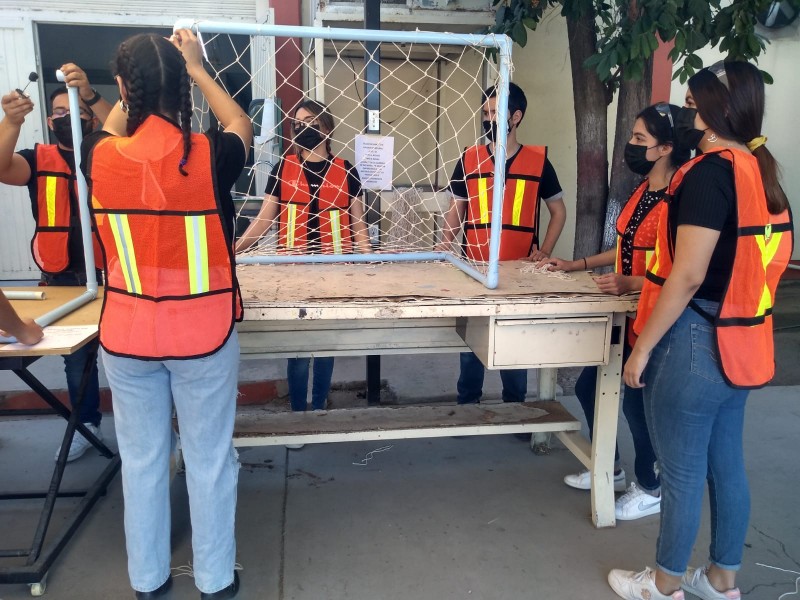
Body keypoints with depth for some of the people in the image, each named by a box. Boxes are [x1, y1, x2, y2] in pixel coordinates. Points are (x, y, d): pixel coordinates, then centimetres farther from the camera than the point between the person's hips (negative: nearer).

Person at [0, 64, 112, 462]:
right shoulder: (40, 160, 3)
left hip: (110, 272, -2)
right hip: (62, 278, 2)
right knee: (76, 357, 15)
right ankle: (87, 424, 33)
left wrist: (90, 95, -35)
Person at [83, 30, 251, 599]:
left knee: (141, 458, 18)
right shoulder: (209, 156, -15)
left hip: (126, 335, 2)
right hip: (203, 333, -2)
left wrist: (136, 78, 24)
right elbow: (242, 126, 10)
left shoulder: (101, 157, -9)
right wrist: (196, 68, 17)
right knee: (210, 459, 13)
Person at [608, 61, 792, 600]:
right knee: (726, 462, 18)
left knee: (681, 470, 6)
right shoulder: (761, 172, 10)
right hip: (741, 344, 9)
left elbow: (688, 276, -22)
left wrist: (642, 347, -16)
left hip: (696, 341, -9)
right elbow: (736, 264, 15)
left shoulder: (710, 172, -17)